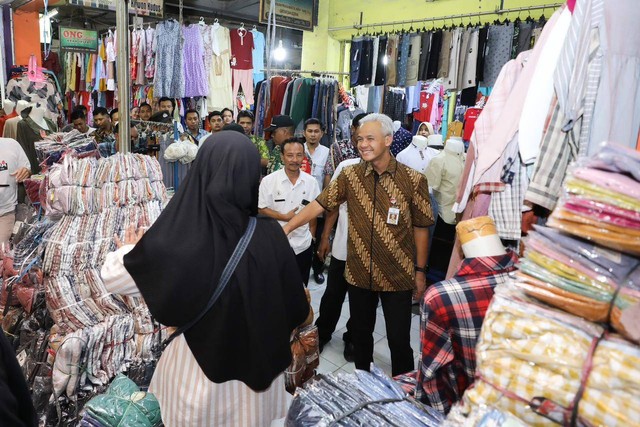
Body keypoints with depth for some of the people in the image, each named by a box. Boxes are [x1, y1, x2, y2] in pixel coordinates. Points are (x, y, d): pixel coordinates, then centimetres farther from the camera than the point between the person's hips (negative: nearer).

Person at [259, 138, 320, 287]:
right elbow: (262, 209, -7)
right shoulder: (268, 181, -11)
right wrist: (285, 217, -17)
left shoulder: (311, 182, -3)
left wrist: (311, 234, 8)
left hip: (303, 245, 2)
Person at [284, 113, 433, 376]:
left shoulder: (413, 180, -9)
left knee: (399, 339, 8)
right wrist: (286, 228, -13)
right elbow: (319, 204, -4)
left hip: (397, 276, -3)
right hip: (359, 274, 3)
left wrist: (420, 271, 0)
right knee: (360, 334, 19)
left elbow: (420, 227, -3)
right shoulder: (350, 175, -2)